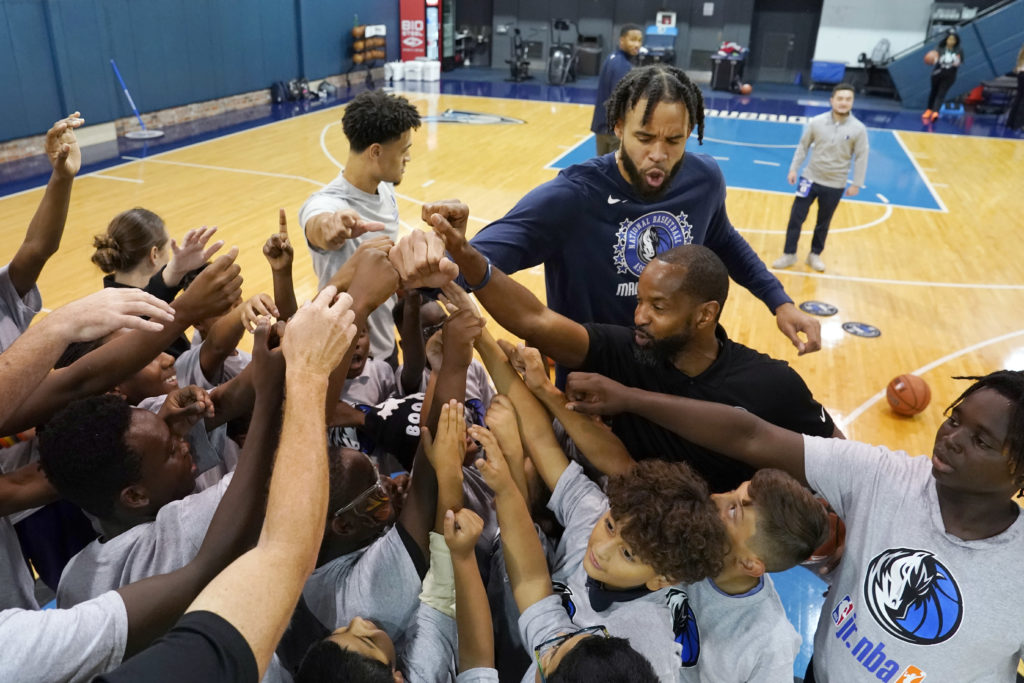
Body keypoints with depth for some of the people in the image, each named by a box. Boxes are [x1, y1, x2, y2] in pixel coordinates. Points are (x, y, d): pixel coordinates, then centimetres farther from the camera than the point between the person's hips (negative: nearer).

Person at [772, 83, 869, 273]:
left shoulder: (858, 129, -9)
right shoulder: (816, 122, -8)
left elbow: (861, 158, -3)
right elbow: (803, 146, 3)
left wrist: (856, 184, -4)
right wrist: (794, 168, 2)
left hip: (835, 185, 0)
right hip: (810, 178, 0)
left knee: (823, 222, 13)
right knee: (796, 217, 0)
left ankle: (815, 255, 30)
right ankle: (789, 254, 14)